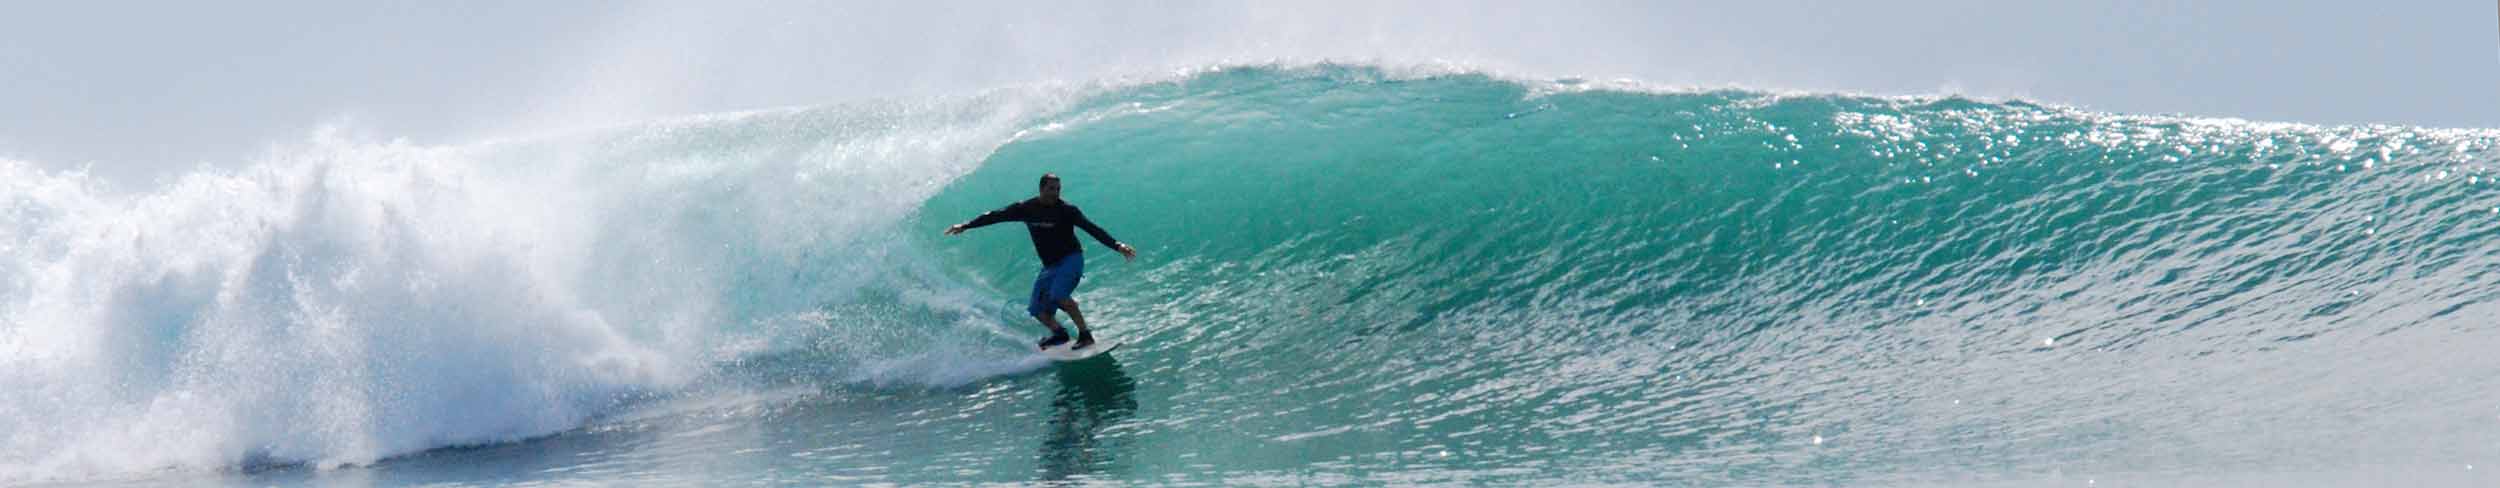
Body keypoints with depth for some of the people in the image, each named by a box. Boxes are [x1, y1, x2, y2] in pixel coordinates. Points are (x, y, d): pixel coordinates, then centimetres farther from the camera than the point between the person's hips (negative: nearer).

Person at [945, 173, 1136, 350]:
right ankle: (1059, 333, 27)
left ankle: (1085, 335, -21)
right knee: (1038, 310, 1)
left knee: (1058, 295, -29)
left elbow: (1092, 229, -18)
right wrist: (966, 226, 7)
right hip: (1050, 265, 6)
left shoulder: (1067, 210, -13)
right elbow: (996, 216, 5)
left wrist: (1117, 246, -29)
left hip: (1071, 259, -6)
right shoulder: (1026, 209, -2)